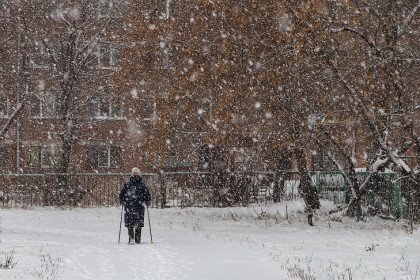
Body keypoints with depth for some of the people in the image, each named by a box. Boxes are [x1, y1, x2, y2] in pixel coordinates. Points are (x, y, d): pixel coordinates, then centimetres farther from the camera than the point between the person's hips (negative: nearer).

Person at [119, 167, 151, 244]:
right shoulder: (142, 185, -1)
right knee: (139, 224, 8)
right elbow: (147, 195, 1)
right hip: (140, 207, 0)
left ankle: (131, 239, -8)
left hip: (129, 207, 0)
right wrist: (147, 203, 18)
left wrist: (123, 202, 20)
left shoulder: (127, 184, -1)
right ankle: (137, 239, 8)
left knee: (130, 224, 3)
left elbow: (121, 195, 2)